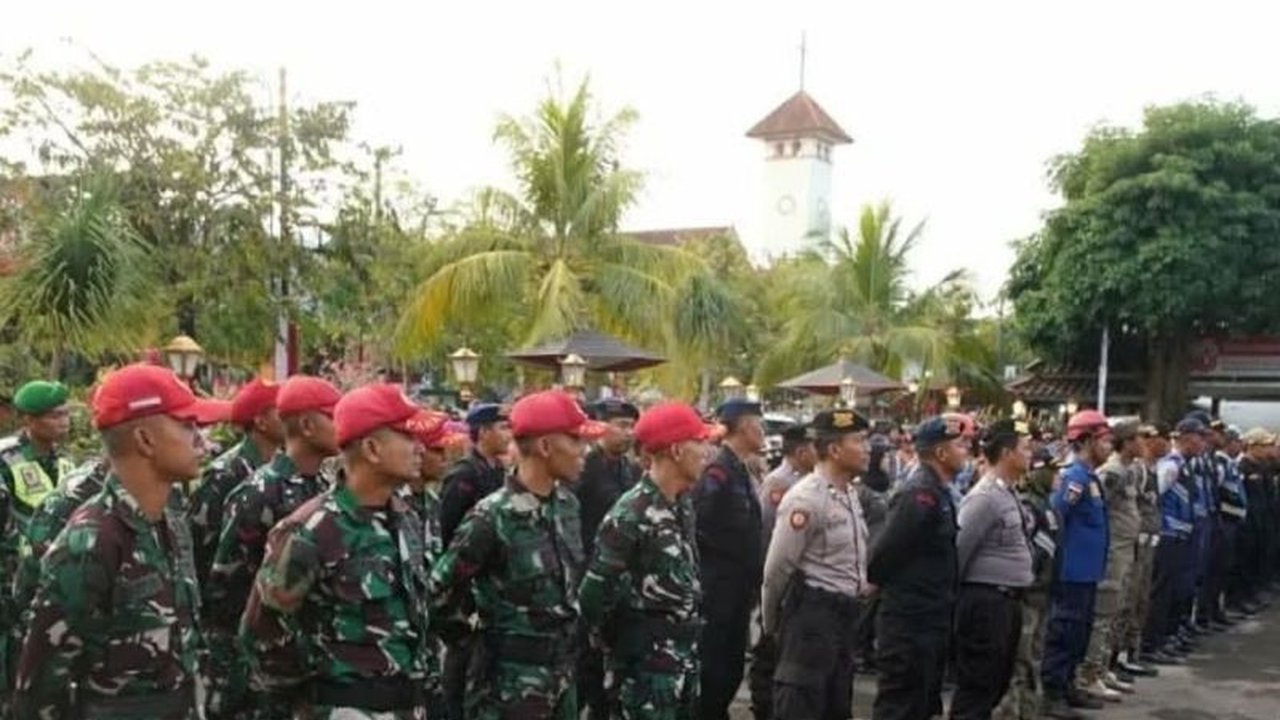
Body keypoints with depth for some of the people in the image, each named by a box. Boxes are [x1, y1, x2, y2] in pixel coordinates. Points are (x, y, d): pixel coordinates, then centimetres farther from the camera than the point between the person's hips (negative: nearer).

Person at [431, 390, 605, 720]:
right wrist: (469, 629, -1)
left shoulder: (568, 504, 3)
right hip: (512, 678, -7)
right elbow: (441, 587, -14)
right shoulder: (493, 517, -21)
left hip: (562, 668, 7)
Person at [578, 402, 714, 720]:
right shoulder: (630, 514, -20)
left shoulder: (683, 506, 7)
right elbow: (593, 594, -18)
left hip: (684, 658, 8)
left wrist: (690, 631, 13)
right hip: (646, 665, -8)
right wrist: (614, 643, -3)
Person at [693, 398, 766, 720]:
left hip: (739, 587, 9)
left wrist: (751, 581, 14)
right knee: (712, 665, -1)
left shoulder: (740, 471, 13)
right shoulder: (717, 472, -17)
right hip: (718, 587, -9)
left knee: (733, 664, 15)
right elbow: (699, 525, -24)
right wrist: (720, 560, -13)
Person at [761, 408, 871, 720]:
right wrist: (772, 623, -3)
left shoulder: (850, 494, 10)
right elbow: (777, 568, -13)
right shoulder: (807, 498, -18)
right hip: (811, 612, -9)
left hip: (844, 612, 9)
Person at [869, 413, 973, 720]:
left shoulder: (937, 493, 12)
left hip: (930, 620, 10)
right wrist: (878, 583, -5)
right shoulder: (919, 495, -20)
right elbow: (885, 551, -21)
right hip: (909, 621, -10)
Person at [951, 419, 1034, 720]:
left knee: (998, 682, 17)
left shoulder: (1010, 493, 11)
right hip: (985, 600, -9)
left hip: (1008, 600, 10)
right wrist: (953, 594, -10)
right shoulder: (984, 498, -19)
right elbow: (959, 550, -18)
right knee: (976, 685, -3)